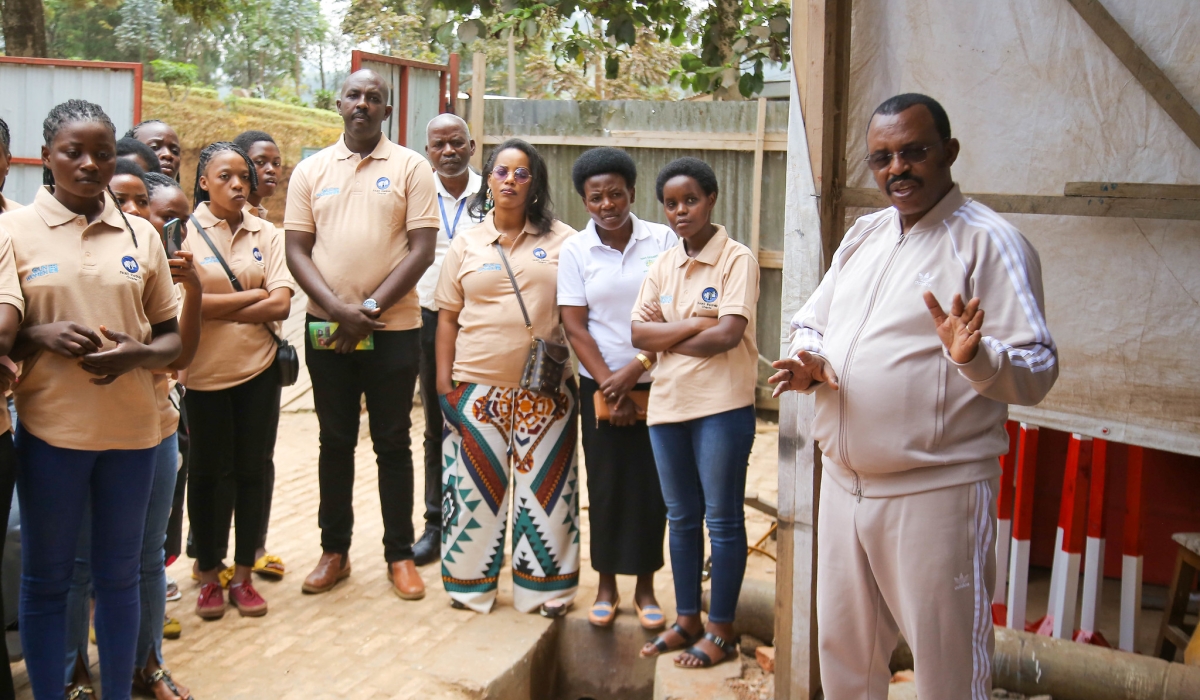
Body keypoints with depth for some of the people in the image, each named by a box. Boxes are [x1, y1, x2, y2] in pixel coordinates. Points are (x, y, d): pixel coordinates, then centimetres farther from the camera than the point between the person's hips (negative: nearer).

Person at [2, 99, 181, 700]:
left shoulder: (140, 235, 5)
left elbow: (172, 337, 10)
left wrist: (137, 354, -11)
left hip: (132, 429, 2)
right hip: (50, 429, -2)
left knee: (119, 575, 12)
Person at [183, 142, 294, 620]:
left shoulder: (266, 235, 4)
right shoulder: (185, 231, -4)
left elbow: (281, 306, -7)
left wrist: (218, 309, -12)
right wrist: (253, 295, -10)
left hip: (258, 369, 2)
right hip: (205, 371, -2)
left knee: (251, 471, 8)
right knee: (206, 472, 9)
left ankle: (242, 575, 21)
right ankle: (209, 575, 22)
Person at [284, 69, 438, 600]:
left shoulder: (410, 167, 0)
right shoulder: (310, 170, 7)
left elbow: (422, 249, -6)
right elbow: (296, 249, 2)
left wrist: (371, 308, -13)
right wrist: (338, 309, -12)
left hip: (394, 328, -2)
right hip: (326, 328, 2)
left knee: (392, 443, 6)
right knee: (335, 442, 11)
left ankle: (400, 555, 17)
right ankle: (334, 551, 23)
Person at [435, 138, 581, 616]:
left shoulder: (562, 241, 3)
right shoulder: (465, 244, 7)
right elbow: (448, 316, 8)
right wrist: (444, 379, 1)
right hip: (475, 387, 1)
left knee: (543, 484, 4)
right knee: (474, 485, 7)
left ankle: (545, 586, 16)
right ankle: (469, 583, 21)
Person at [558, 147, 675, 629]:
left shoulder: (664, 240, -2)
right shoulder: (575, 250, -1)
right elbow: (574, 326, -3)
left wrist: (637, 367, -12)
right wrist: (610, 386, -9)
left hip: (656, 384, 0)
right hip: (601, 386, 0)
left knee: (653, 486, 3)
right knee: (606, 486, 6)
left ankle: (645, 586, 18)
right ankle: (606, 584, 21)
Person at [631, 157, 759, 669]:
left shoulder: (737, 260, -7)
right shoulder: (663, 265, 10)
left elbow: (728, 335, -17)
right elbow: (639, 333, 1)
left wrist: (667, 340, -6)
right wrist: (697, 325, -12)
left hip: (722, 406, -6)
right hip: (667, 405, 6)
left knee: (722, 520, 3)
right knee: (681, 518, 14)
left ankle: (721, 632, 13)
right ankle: (687, 619, 26)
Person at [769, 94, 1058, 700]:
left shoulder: (988, 241, -10)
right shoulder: (863, 235, 12)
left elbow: (1036, 372, -16)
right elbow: (811, 322, 19)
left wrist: (975, 357, -36)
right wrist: (808, 361, -3)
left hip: (935, 492, -7)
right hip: (843, 484, 7)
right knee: (842, 651, 19)